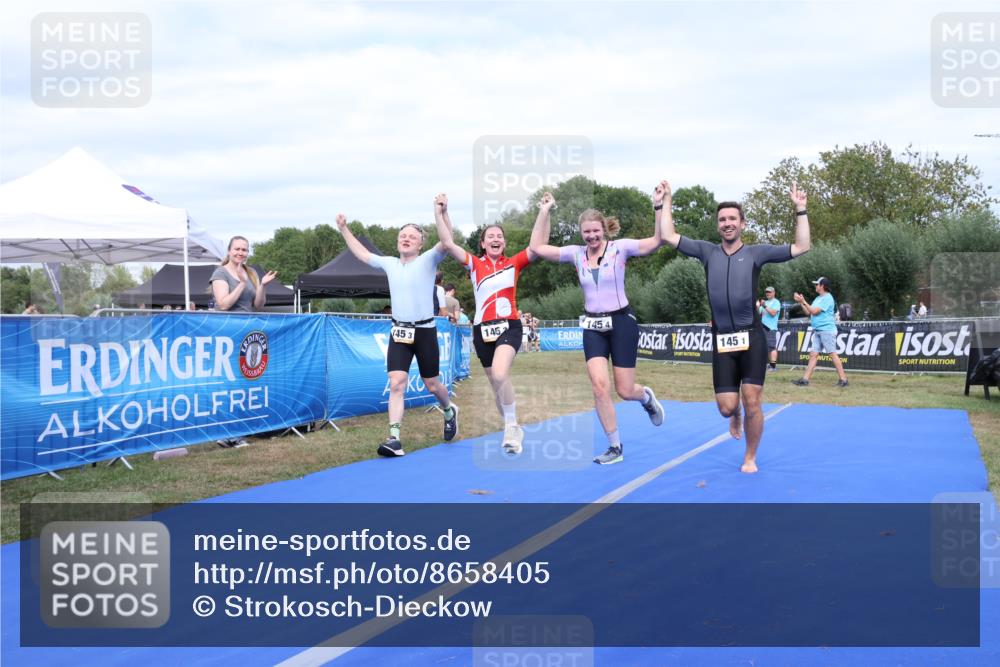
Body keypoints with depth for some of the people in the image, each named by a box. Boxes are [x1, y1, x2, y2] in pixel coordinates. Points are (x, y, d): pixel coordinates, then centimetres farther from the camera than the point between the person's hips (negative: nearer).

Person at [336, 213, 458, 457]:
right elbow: (362, 254, 23)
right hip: (399, 332, 3)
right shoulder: (390, 263, 9)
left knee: (432, 385, 10)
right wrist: (344, 229, 22)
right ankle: (394, 439, -16)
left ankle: (449, 412, 42)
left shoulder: (428, 260, -4)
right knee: (396, 384, -12)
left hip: (424, 331, -3)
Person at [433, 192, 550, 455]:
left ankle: (511, 427, -13)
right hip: (482, 330, 3)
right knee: (497, 385, 11)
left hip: (509, 326, -3)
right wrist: (440, 213, -9)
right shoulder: (474, 264, 5)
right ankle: (514, 432, 30)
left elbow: (538, 246, -9)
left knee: (500, 375, -28)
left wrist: (544, 212, -16)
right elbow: (448, 243, -2)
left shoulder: (514, 263, 3)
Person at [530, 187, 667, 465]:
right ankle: (615, 447, 1)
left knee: (625, 390, 0)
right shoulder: (576, 253, 2)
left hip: (621, 322, -3)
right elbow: (537, 248, 3)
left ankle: (647, 397, 39)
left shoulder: (619, 247, -9)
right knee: (599, 386, -12)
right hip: (593, 327, 3)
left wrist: (660, 206, -30)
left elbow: (657, 241, -21)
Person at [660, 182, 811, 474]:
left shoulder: (756, 252, 5)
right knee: (726, 408, 0)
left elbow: (801, 247, 3)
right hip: (722, 341, 2)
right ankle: (736, 414, 39)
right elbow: (668, 236, 10)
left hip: (752, 338, -2)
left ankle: (750, 458, 14)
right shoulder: (707, 251, 10)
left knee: (751, 403, -5)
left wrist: (800, 210, -1)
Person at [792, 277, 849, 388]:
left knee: (833, 354, -9)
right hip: (817, 331, 9)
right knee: (813, 354, 4)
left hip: (827, 330, -9)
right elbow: (809, 312, 19)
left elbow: (815, 311, -15)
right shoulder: (818, 299, 19)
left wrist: (803, 301, -9)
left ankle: (843, 379, -7)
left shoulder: (827, 298, -10)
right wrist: (800, 302, 11)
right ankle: (805, 379, 2)